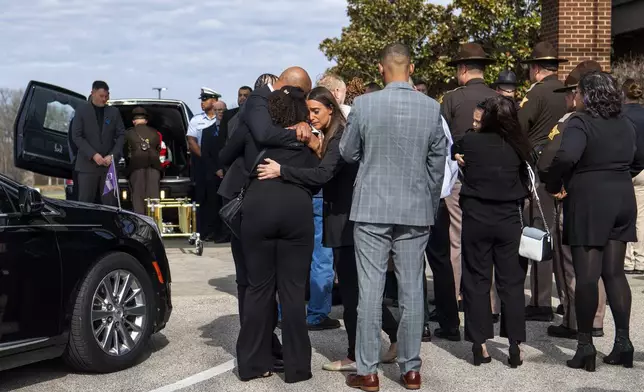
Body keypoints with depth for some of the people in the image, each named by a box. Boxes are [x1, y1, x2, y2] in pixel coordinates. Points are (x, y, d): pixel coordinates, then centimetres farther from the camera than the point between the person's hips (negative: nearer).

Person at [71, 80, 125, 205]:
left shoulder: (114, 112, 12)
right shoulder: (81, 110, 3)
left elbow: (121, 135, 8)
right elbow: (76, 136, -3)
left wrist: (113, 156, -7)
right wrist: (93, 155, -13)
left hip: (109, 163, 2)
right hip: (87, 164, -2)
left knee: (110, 203, 0)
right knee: (85, 203, -4)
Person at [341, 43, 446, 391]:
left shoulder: (363, 104, -8)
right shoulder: (432, 108, -2)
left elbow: (347, 153, 3)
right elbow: (437, 163, 5)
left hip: (371, 207, -2)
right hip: (416, 208, 2)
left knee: (370, 289, 2)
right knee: (412, 290, 8)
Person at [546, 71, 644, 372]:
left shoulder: (581, 123, -13)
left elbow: (566, 156, -29)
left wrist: (554, 186, -14)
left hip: (588, 203, -7)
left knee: (587, 276, -1)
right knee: (614, 272, 11)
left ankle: (586, 346, 4)